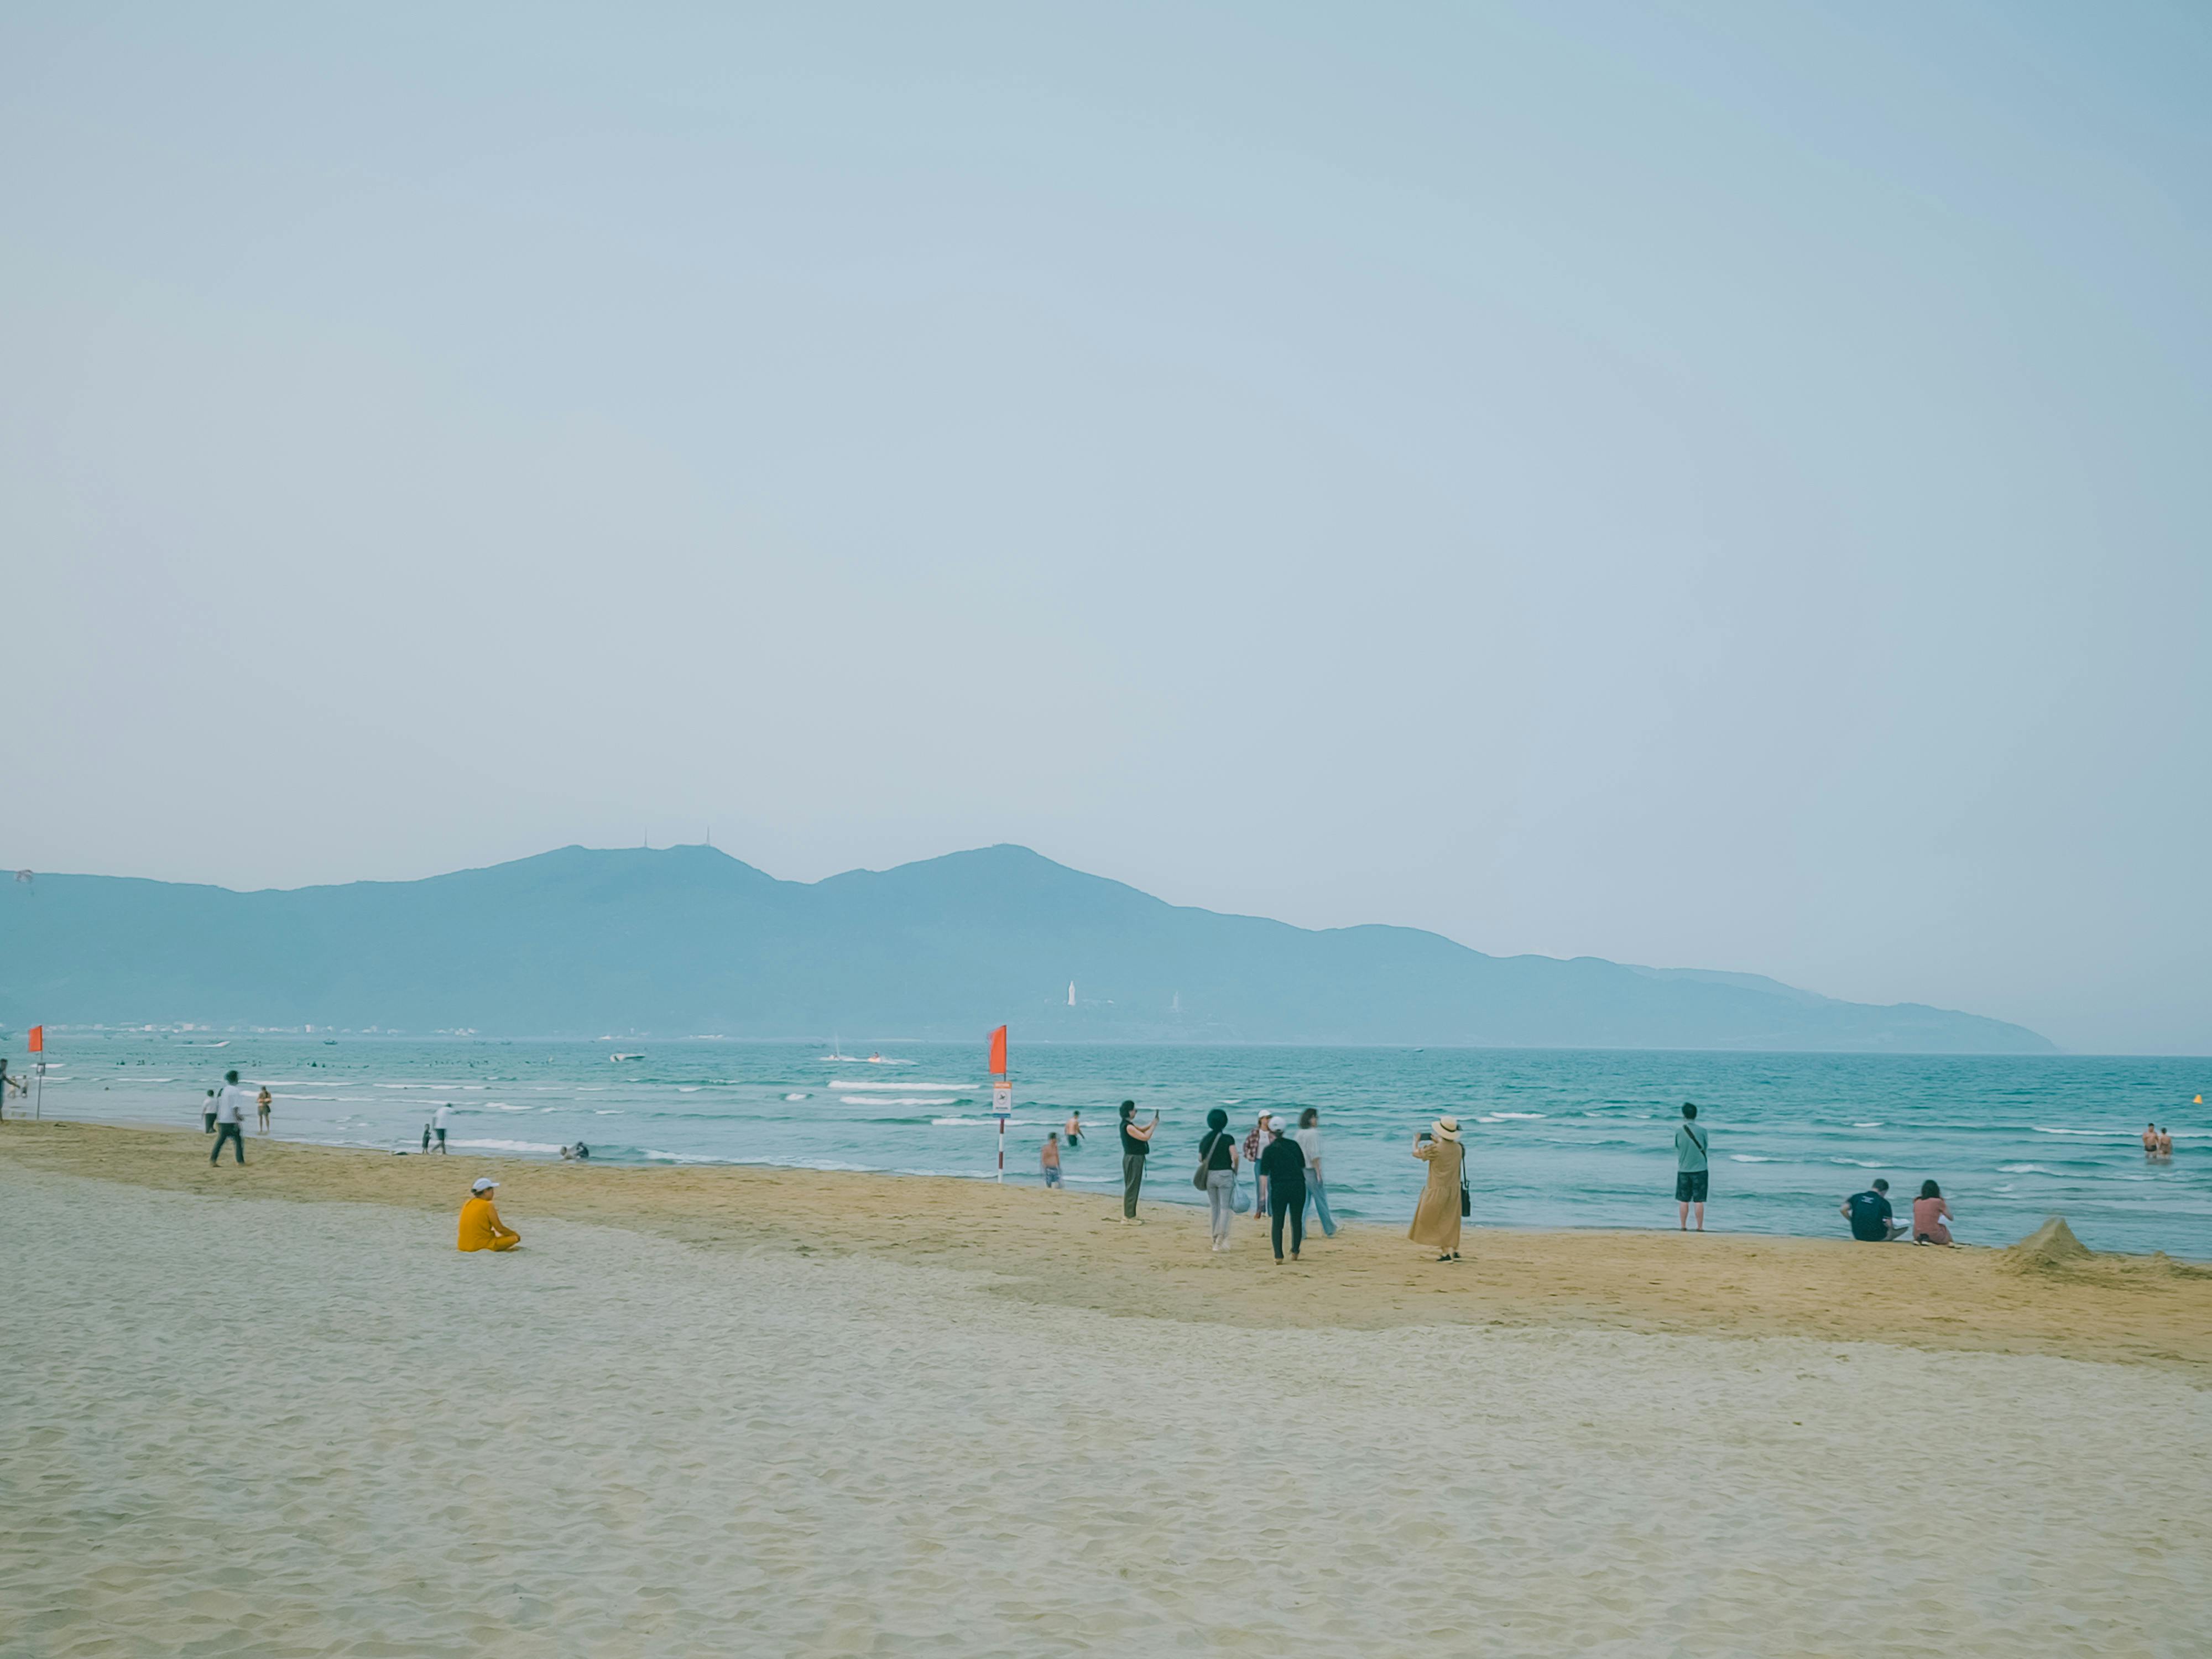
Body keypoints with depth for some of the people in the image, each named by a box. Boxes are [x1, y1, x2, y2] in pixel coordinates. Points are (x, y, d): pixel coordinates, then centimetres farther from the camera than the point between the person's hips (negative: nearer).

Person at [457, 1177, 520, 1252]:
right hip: (481, 1247, -7)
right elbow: (500, 1229, -6)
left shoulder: (467, 1204, 10)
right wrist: (515, 1234, 12)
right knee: (514, 1238, 0)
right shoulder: (488, 1206, -11)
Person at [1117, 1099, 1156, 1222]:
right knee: (1132, 1188, -7)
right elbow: (1145, 1137, -20)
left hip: (1134, 1158, 11)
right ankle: (1128, 1218, -4)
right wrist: (1154, 1126, -8)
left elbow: (1142, 1129, 23)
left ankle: (1129, 1216, 22)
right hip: (1133, 1158, -11)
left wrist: (1153, 1123, 11)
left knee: (1131, 1188, 15)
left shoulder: (1129, 1124, 12)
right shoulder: (1128, 1127, -19)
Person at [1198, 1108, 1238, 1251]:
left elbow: (1200, 1159, 9)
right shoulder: (1228, 1138, -8)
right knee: (1225, 1208, -3)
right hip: (1225, 1174, -4)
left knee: (1214, 1207, 15)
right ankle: (1221, 1237, -19)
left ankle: (1216, 1238, 21)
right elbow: (1235, 1156, -17)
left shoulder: (1205, 1139, 5)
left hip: (1209, 1175, 4)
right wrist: (1236, 1169, 0)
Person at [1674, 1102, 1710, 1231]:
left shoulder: (1679, 1131, -6)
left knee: (1684, 1201, 8)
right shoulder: (1702, 1131, -8)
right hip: (1700, 1169, -1)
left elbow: (1677, 1148, 5)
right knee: (1699, 1201, 3)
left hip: (1683, 1170, 1)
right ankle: (1700, 1227, 4)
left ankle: (1683, 1226, 11)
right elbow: (1704, 1148, 4)